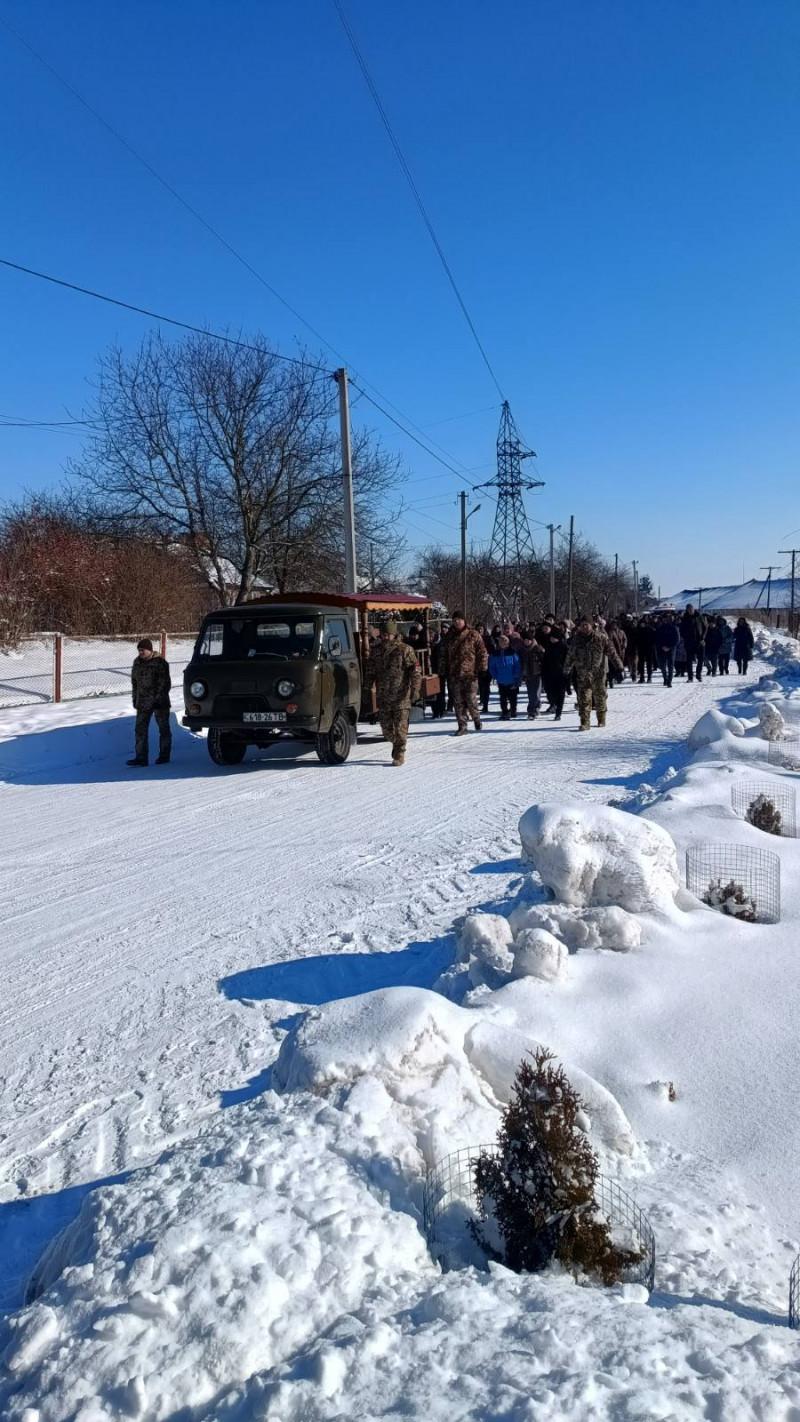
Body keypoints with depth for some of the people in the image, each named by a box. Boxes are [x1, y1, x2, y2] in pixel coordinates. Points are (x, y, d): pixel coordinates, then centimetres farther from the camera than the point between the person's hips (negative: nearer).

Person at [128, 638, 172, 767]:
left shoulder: (160, 663, -10)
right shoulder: (137, 662, 9)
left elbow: (165, 683, -12)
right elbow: (134, 682, 17)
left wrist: (159, 698, -18)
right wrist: (135, 698, 12)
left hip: (159, 703, -6)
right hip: (142, 703, 6)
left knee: (163, 729, 5)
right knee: (140, 729, 2)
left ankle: (164, 756, 14)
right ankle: (141, 757, 5)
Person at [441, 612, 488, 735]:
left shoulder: (473, 635, -2)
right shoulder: (449, 636, 11)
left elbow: (482, 652, -1)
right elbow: (445, 655, 19)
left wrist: (482, 668, -6)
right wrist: (446, 670, 15)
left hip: (470, 673, -4)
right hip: (454, 674, 4)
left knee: (471, 699, -3)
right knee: (458, 701, 1)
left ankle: (476, 719, 23)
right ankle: (462, 726, 6)